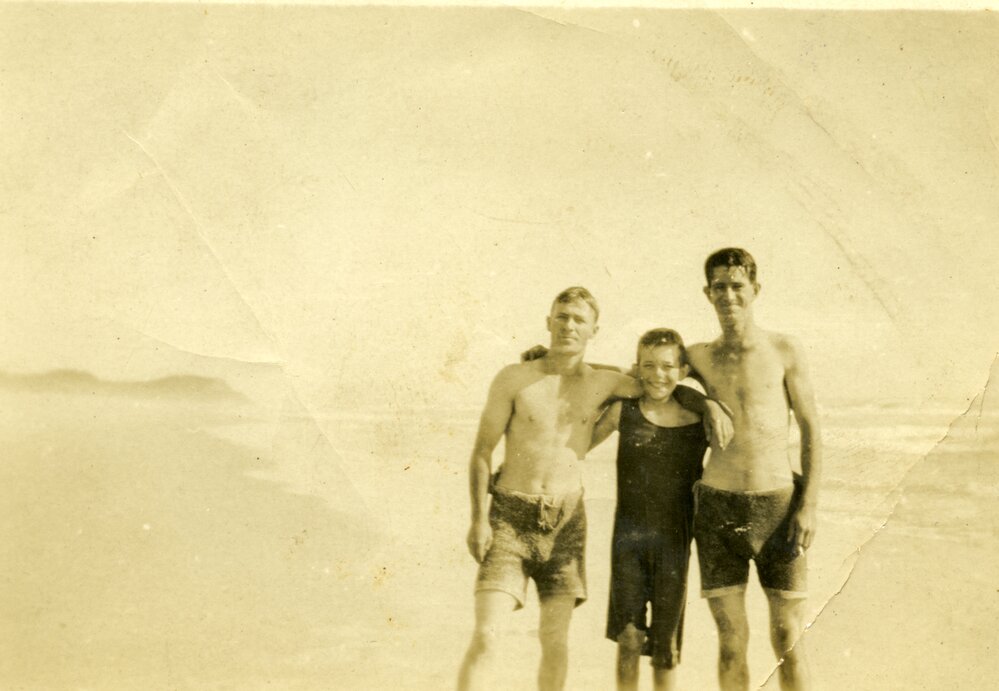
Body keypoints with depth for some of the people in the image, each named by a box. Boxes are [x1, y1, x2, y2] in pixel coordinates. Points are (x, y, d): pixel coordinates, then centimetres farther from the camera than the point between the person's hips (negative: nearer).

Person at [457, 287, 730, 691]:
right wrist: (479, 518, -9)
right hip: (510, 518, -2)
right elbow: (482, 451, -1)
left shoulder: (604, 384, 4)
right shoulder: (514, 379, -3)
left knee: (555, 640, 8)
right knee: (485, 637, -9)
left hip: (565, 524, 3)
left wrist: (709, 405, -2)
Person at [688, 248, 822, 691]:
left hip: (777, 504, -2)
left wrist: (809, 505, -7)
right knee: (731, 641, 6)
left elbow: (810, 430, 2)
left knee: (788, 642, 3)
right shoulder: (699, 357, 7)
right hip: (717, 506, 2)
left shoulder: (784, 351, 1)